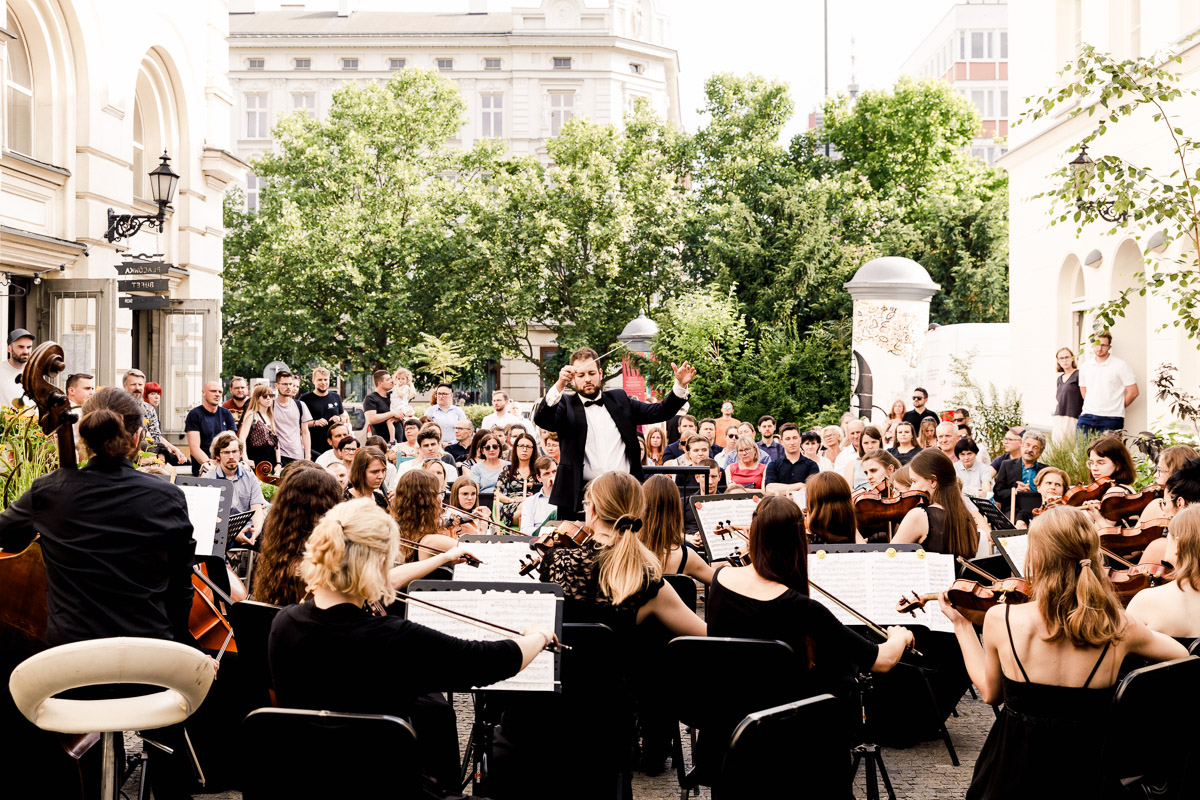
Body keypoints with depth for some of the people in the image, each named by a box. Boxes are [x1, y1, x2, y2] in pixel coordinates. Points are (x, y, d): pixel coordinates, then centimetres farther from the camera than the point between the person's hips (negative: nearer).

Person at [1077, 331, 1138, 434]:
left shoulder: (1120, 366, -2)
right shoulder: (1085, 367, 13)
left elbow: (1133, 392, -2)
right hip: (1087, 416, 4)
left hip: (1110, 419, -4)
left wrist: (1116, 408, 5)